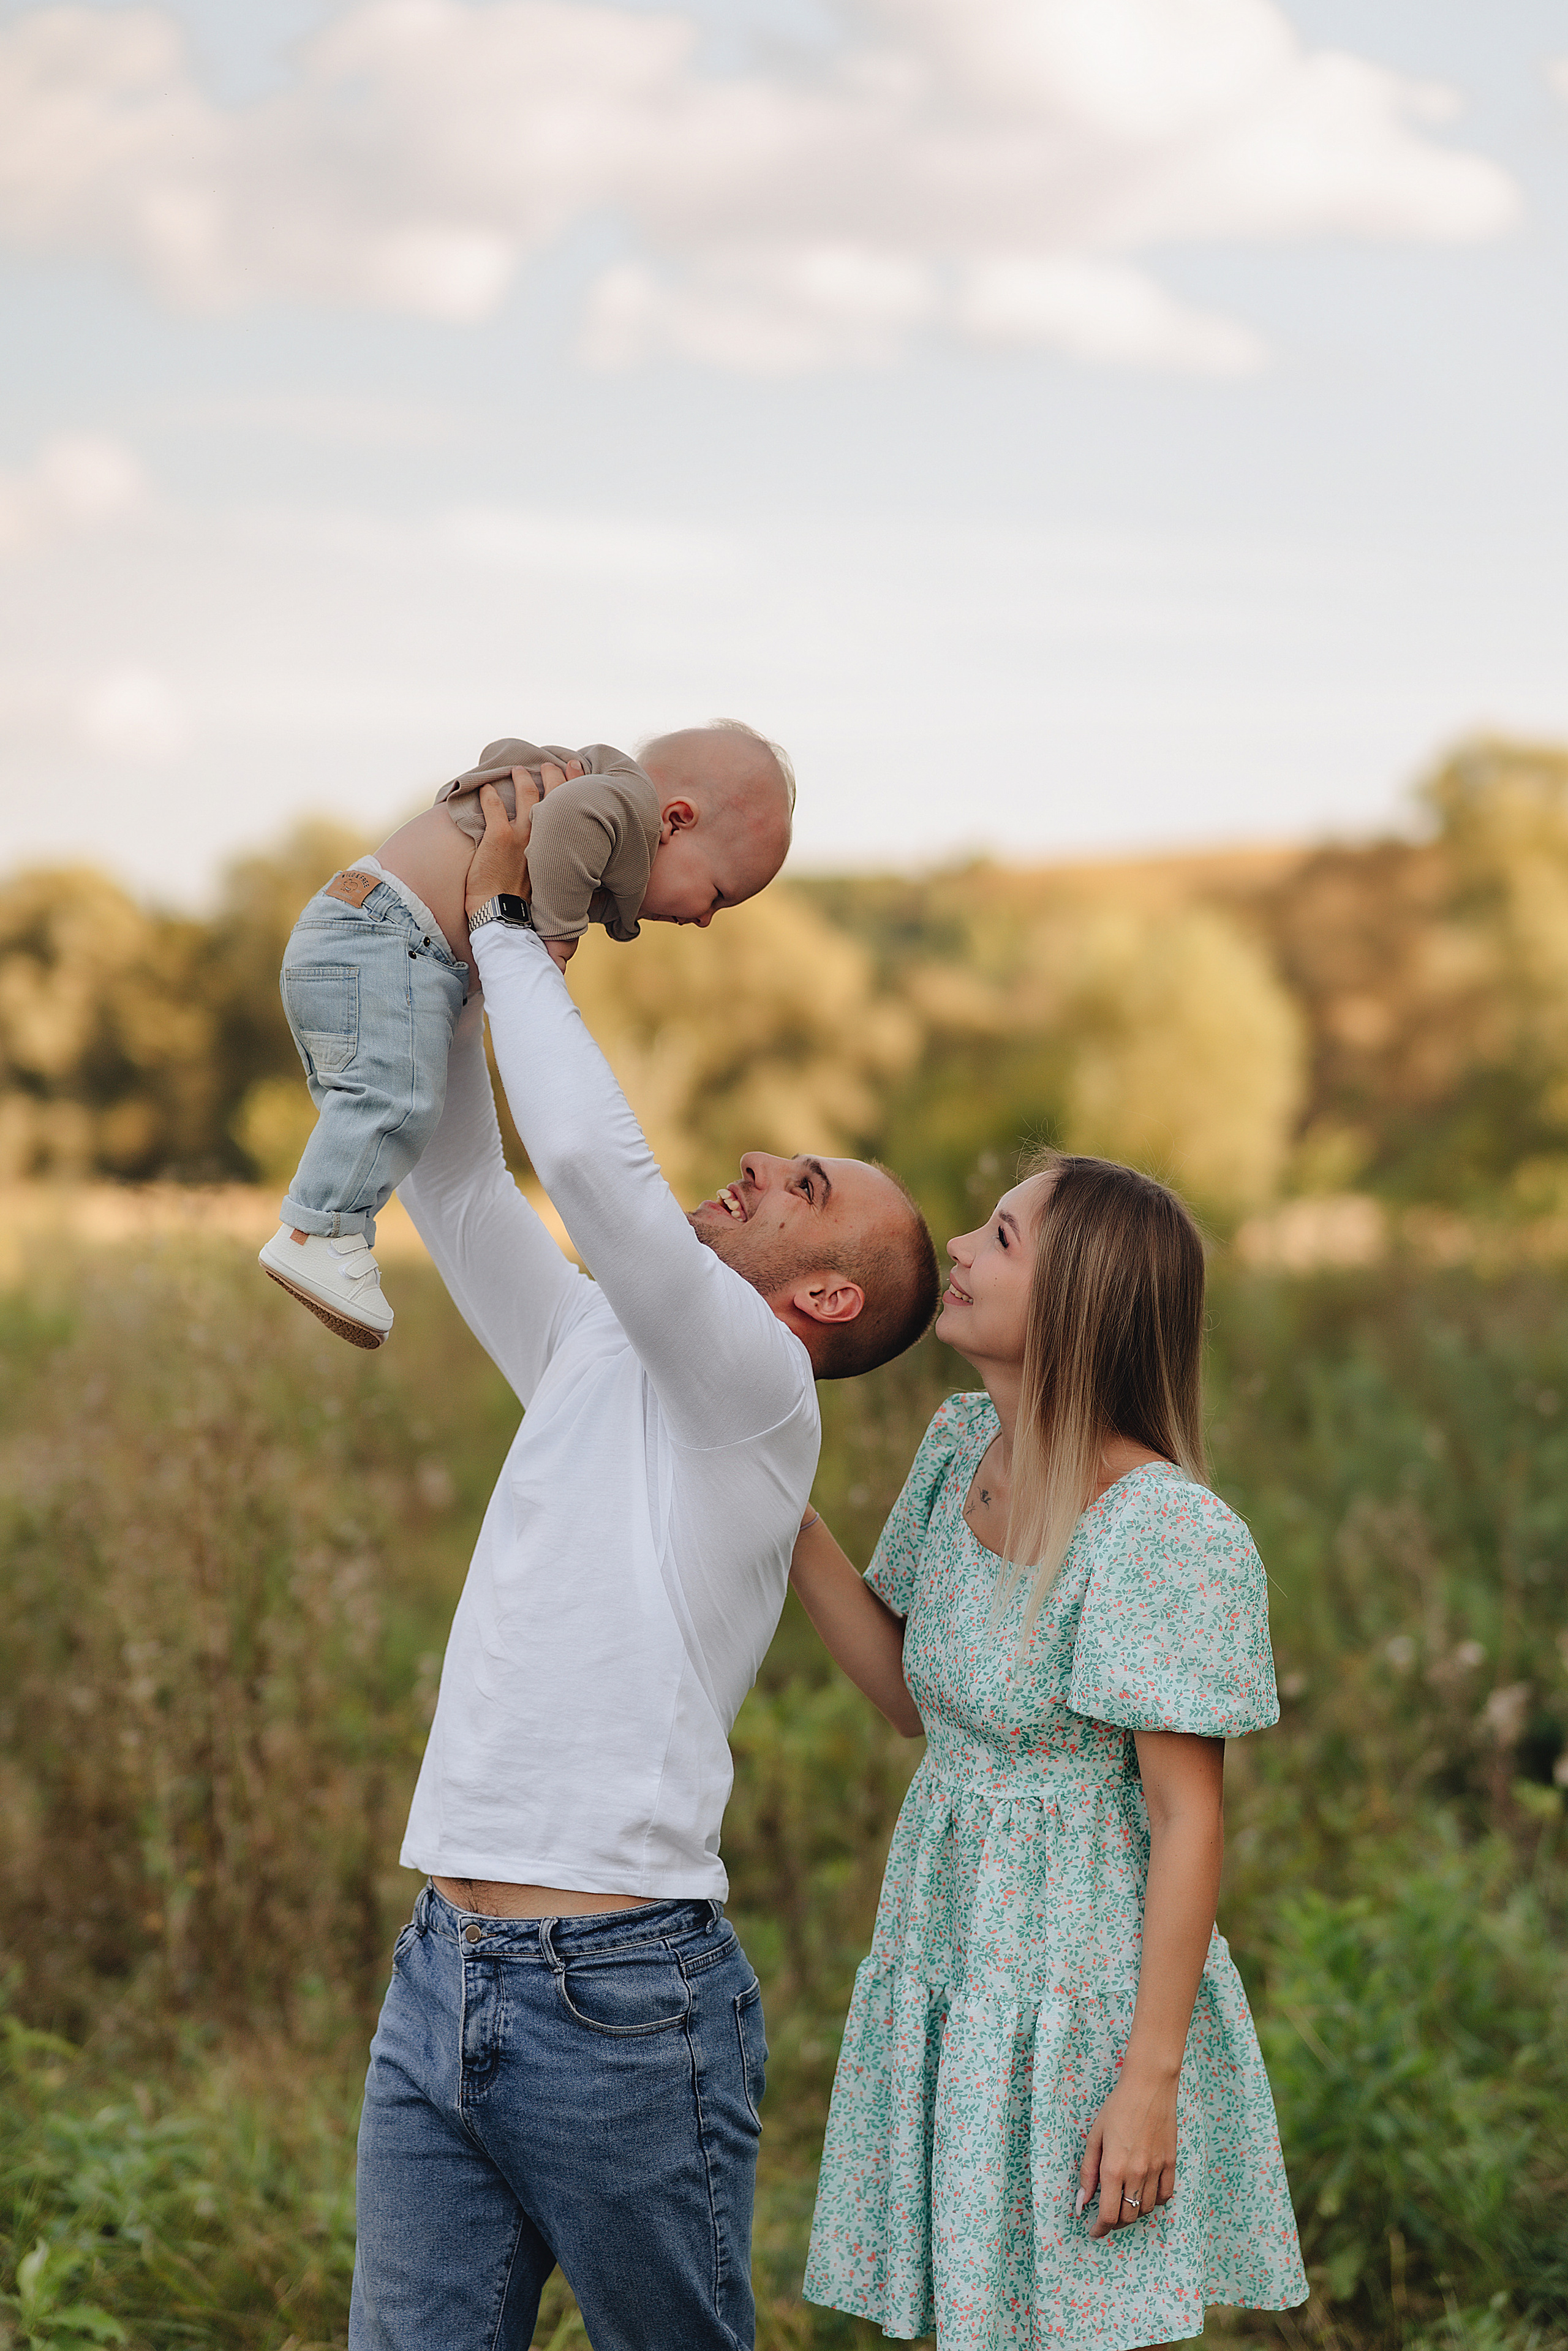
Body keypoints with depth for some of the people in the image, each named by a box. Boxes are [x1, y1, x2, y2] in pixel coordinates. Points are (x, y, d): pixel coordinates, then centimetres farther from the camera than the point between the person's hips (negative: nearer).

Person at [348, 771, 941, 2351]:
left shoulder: (757, 1389, -7)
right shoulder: (594, 1361, 16)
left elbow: (594, 1159, -20)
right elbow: (455, 1180, 21)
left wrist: (511, 931, -7)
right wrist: (464, 936, 12)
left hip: (622, 1999, -7)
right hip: (439, 1981, 7)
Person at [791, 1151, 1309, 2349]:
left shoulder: (1165, 1532, -22)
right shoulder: (965, 1443, 2)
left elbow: (1189, 1820, -18)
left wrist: (1150, 2081, -18)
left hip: (1084, 1996, -7)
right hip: (946, 1961, 7)